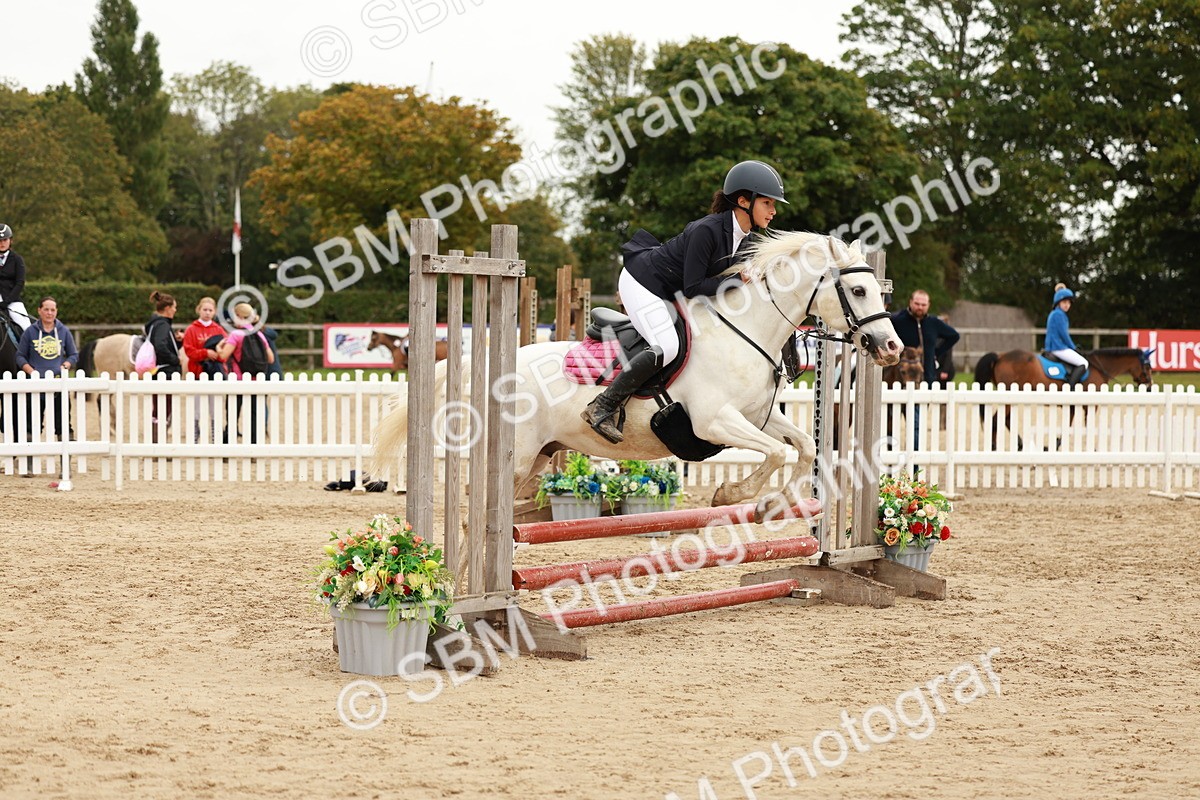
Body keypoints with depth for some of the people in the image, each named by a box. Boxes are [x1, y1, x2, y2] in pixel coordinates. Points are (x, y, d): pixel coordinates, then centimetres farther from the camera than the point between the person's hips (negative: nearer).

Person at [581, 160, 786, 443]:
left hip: (667, 293, 10)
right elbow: (693, 288, -28)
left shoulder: (745, 239, -1)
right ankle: (602, 407, -22)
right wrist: (738, 278, -29)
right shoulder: (706, 231, -28)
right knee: (666, 347, -26)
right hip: (641, 282, -10)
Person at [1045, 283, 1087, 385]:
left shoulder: (1054, 314, 19)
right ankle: (1069, 388, -25)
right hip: (1059, 349, -10)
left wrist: (1073, 347, 17)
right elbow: (1063, 334, -16)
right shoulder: (1058, 314, -12)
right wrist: (1073, 348, -6)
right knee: (1083, 363, -13)